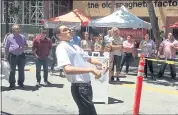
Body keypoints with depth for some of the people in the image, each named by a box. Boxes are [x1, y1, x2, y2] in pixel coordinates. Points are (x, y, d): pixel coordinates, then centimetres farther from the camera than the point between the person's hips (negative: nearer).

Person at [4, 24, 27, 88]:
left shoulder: (22, 37, 8)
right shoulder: (9, 37, 2)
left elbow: (26, 45, 17)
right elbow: (6, 48, 4)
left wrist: (24, 46, -8)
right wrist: (5, 56, 2)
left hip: (21, 55, 2)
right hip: (12, 56, -2)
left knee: (21, 70, 7)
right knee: (12, 70, 4)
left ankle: (21, 82, 22)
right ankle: (12, 84, 15)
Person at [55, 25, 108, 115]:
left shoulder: (75, 46, 16)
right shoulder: (62, 47, -11)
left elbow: (89, 59, 28)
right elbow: (68, 69, -26)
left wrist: (101, 64, 8)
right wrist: (91, 70, -31)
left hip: (87, 84, 9)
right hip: (79, 87, -9)